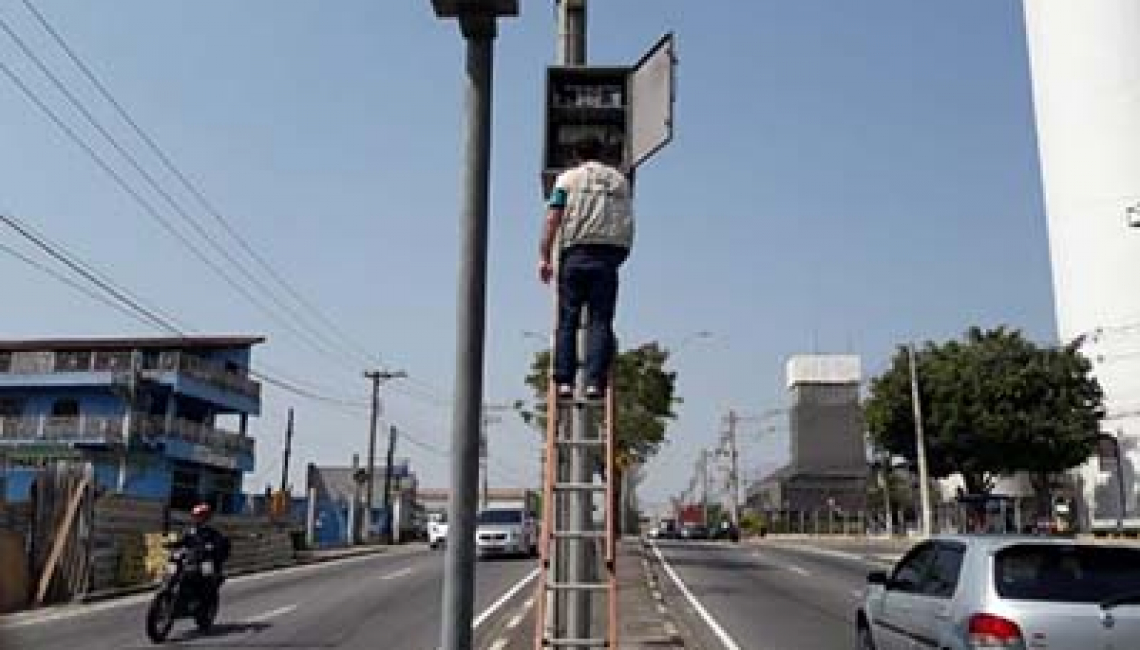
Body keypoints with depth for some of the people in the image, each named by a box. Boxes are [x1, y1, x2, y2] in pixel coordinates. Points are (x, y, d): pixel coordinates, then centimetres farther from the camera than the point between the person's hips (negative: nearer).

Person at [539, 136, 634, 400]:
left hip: (576, 251, -1)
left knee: (567, 319, 1)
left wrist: (544, 256, -3)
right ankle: (595, 381, -8)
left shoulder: (568, 177, 11)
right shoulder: (620, 179, 20)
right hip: (610, 253, 1)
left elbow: (553, 218, -1)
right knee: (601, 321, 0)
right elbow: (627, 221, 14)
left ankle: (565, 381, -4)